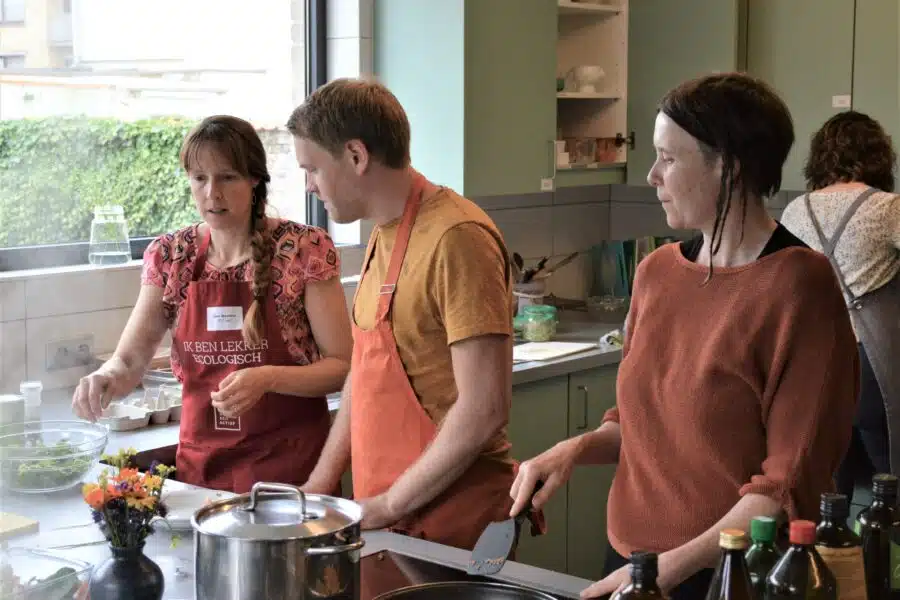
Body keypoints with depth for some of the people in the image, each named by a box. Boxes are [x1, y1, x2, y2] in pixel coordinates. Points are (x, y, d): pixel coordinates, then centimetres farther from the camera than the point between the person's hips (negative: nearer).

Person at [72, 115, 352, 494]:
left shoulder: (305, 249, -10)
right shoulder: (169, 256, 0)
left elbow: (342, 365, -9)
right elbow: (130, 359, 2)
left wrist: (267, 378, -25)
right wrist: (107, 377, -21)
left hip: (290, 464, -3)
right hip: (200, 466, 3)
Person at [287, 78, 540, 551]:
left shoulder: (455, 238, -18)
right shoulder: (384, 234, 12)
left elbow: (484, 409, -22)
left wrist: (388, 506, -16)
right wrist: (320, 483, 11)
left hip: (444, 521, -8)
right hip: (381, 515, 8)